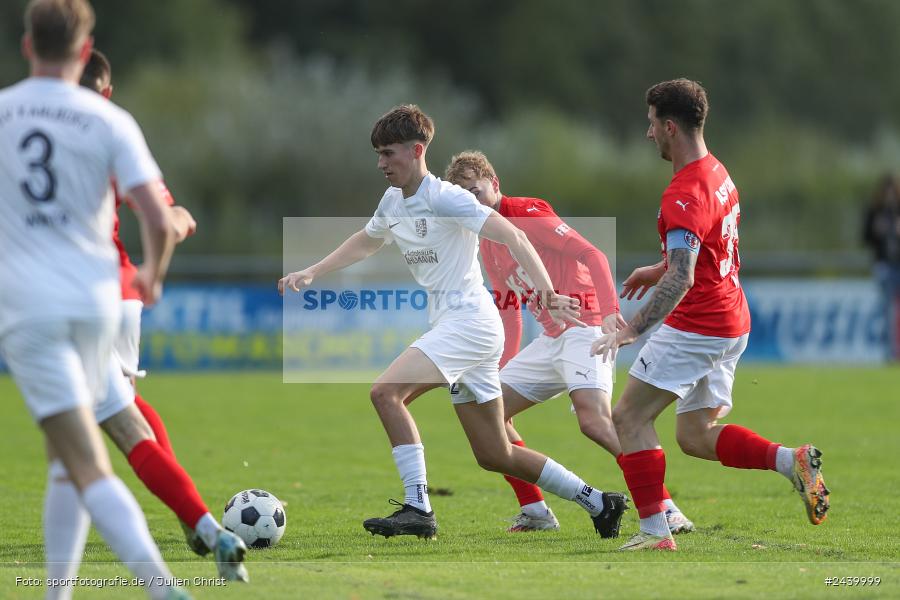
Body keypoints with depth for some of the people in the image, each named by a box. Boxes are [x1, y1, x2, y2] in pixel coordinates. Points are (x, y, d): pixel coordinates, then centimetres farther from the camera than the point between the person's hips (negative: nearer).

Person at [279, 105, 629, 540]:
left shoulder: (444, 198, -14)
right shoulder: (393, 201, 13)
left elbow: (511, 236, -23)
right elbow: (365, 243, 34)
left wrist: (546, 291, -35)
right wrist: (311, 273, 27)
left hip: (469, 320, -9)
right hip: (448, 326, 9)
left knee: (385, 391, -23)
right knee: (495, 456, 10)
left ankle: (418, 509, -23)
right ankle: (598, 503, 21)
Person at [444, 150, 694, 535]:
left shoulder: (529, 214, -9)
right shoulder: (486, 243, 18)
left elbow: (592, 255, -18)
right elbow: (508, 309, 26)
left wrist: (609, 310, -32)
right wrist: (503, 371, 19)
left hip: (583, 327, -10)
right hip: (549, 340, 10)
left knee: (594, 419, -28)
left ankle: (668, 512, -29)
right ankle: (535, 513, 11)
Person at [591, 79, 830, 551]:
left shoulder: (685, 196, -21)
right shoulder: (717, 173, 10)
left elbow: (680, 281, -30)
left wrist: (631, 330, -34)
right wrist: (659, 269, 31)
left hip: (697, 327, -10)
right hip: (732, 322, 10)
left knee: (629, 416, -3)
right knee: (694, 436, 14)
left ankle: (654, 530, -7)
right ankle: (793, 460, -1)